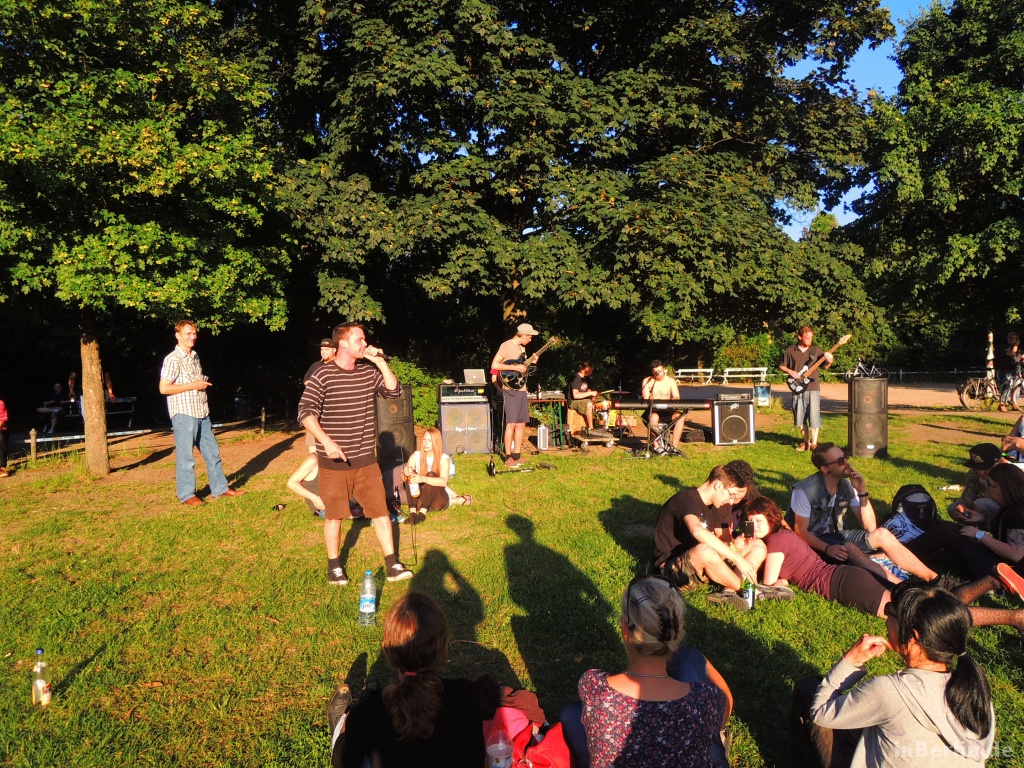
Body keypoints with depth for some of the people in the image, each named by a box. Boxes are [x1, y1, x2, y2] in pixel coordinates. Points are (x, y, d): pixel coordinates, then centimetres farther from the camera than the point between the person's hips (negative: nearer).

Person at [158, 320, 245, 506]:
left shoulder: (195, 356, 15)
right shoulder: (173, 359, -10)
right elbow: (164, 388, -17)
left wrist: (204, 384, 6)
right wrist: (193, 385, -16)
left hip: (201, 413, 8)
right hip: (183, 414, -8)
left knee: (212, 452, 12)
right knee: (185, 456, -1)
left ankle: (220, 488, 21)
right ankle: (186, 494, 10)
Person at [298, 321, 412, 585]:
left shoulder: (369, 371, 5)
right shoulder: (323, 375, -11)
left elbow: (394, 391, 2)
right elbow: (306, 412, -17)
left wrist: (381, 362, -7)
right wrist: (327, 441, -28)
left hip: (366, 459, 4)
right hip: (334, 462, -4)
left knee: (381, 511, 4)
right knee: (334, 515, 8)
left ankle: (392, 565, 13)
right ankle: (334, 566, 26)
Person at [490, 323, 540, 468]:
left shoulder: (522, 348, 17)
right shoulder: (506, 346, -10)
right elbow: (494, 365, -19)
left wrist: (530, 362, 8)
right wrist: (515, 368, -20)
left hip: (521, 389, 9)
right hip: (510, 390, -9)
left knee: (521, 424, 9)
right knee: (511, 424, -10)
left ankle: (517, 456, 15)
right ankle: (508, 458, -6)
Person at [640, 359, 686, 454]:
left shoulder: (670, 381, 7)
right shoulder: (647, 381, 2)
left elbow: (677, 398, -2)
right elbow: (646, 400, -7)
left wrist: (669, 401, -26)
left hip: (667, 411, 2)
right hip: (653, 410, -2)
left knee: (680, 416, -29)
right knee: (653, 417, -38)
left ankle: (674, 446, -26)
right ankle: (657, 446, -27)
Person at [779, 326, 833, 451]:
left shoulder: (816, 349, 4)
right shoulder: (790, 350, 3)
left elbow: (825, 366, 11)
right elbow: (781, 366, 10)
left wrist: (829, 361, -10)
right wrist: (790, 371, -8)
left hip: (813, 387, -1)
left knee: (814, 415, -5)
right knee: (800, 417, 5)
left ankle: (814, 442, 4)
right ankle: (806, 441, 19)